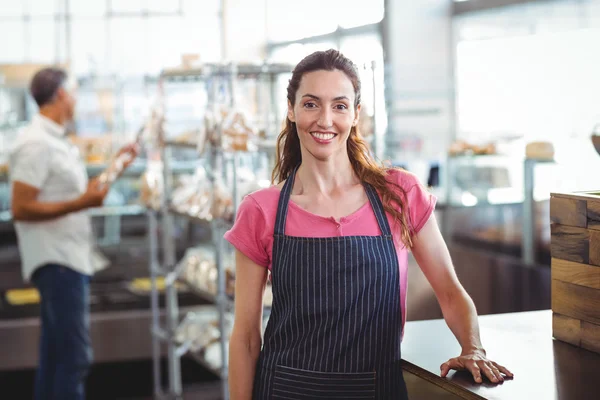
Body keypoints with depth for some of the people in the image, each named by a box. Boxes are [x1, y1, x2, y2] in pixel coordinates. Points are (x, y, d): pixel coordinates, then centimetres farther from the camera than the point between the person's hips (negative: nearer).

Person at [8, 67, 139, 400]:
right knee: (75, 355, -11)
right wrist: (81, 203, -25)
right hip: (57, 261, -10)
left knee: (54, 354, 15)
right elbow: (20, 209, -19)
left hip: (67, 259, 10)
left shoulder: (54, 140, 16)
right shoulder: (37, 144, -15)